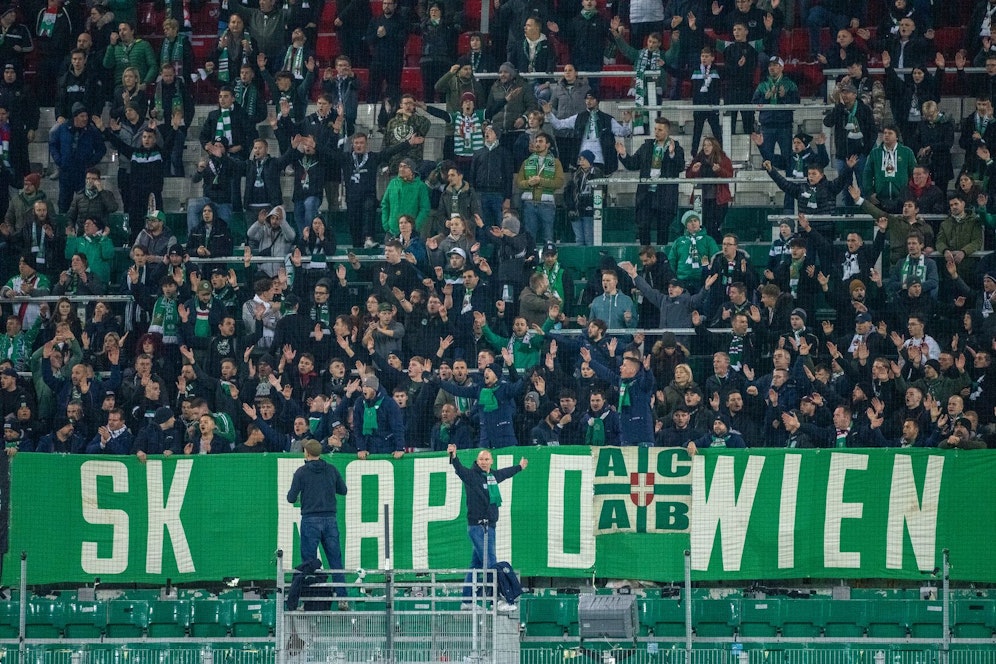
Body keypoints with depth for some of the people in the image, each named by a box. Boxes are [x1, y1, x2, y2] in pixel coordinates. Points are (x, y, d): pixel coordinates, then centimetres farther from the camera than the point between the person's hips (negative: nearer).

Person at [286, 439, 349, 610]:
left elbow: (291, 498, -5)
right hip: (330, 519, 3)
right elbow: (343, 490, 14)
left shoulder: (302, 472, -6)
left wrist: (291, 493, 17)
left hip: (310, 520, -3)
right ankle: (342, 599, 3)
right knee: (336, 560, 6)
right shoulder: (331, 470, 4)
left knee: (309, 562, 1)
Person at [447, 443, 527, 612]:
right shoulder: (472, 475, -7)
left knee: (477, 564, 11)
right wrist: (453, 457, -47)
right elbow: (459, 469, -26)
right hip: (477, 526, -8)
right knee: (489, 563, -11)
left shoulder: (493, 475, 14)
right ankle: (497, 600, -12)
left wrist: (520, 467, 53)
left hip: (489, 526, 8)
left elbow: (506, 473, 35)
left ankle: (467, 601, 17)